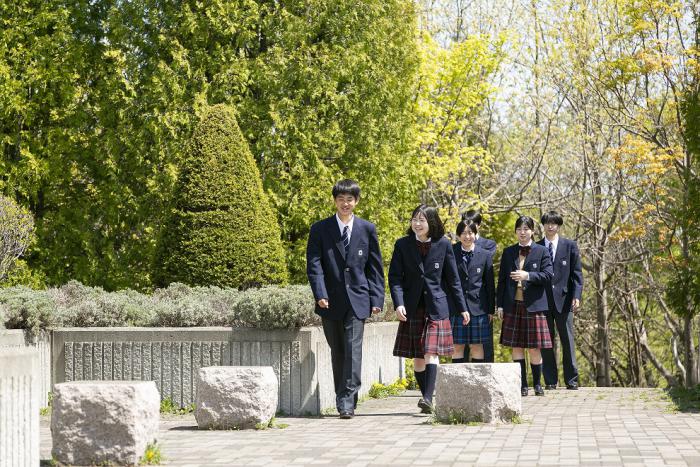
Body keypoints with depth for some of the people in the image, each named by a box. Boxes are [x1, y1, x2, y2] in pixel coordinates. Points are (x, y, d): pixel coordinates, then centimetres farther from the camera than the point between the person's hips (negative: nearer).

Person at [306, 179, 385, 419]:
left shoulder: (367, 229, 7)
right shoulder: (320, 229, 4)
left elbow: (375, 267, 8)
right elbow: (314, 264, -3)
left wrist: (377, 298, 1)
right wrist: (320, 295, -14)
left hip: (357, 300, -1)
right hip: (331, 301, 1)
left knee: (353, 349, -12)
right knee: (337, 352, 8)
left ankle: (347, 402, -14)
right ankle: (343, 400, 18)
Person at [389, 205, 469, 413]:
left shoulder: (443, 245, 1)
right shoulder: (403, 245, 2)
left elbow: (453, 278, 7)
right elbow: (395, 277, -1)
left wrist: (462, 307, 8)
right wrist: (398, 304, -15)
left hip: (436, 307, -2)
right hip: (413, 309, 2)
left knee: (431, 353, -14)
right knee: (417, 357, 4)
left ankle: (428, 398, -21)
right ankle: (427, 398, 13)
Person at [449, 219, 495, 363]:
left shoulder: (485, 255, 5)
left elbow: (490, 284, 8)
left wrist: (491, 309, 7)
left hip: (478, 306, 1)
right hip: (455, 307, 0)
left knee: (477, 346, 3)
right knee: (458, 346, 0)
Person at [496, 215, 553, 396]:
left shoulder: (542, 252, 3)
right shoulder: (508, 252, 11)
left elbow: (548, 276, -5)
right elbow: (502, 279, 11)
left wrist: (527, 275, -18)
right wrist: (500, 304, 5)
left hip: (534, 305, -3)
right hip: (513, 305, 3)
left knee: (534, 347, -1)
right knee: (516, 346, 3)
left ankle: (537, 384, 12)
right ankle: (522, 385, 9)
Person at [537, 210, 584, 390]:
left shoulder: (570, 246, 5)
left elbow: (577, 273, 3)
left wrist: (576, 296, -9)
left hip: (563, 299, -1)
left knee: (568, 341, 0)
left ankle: (571, 380, 6)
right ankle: (550, 380, 8)